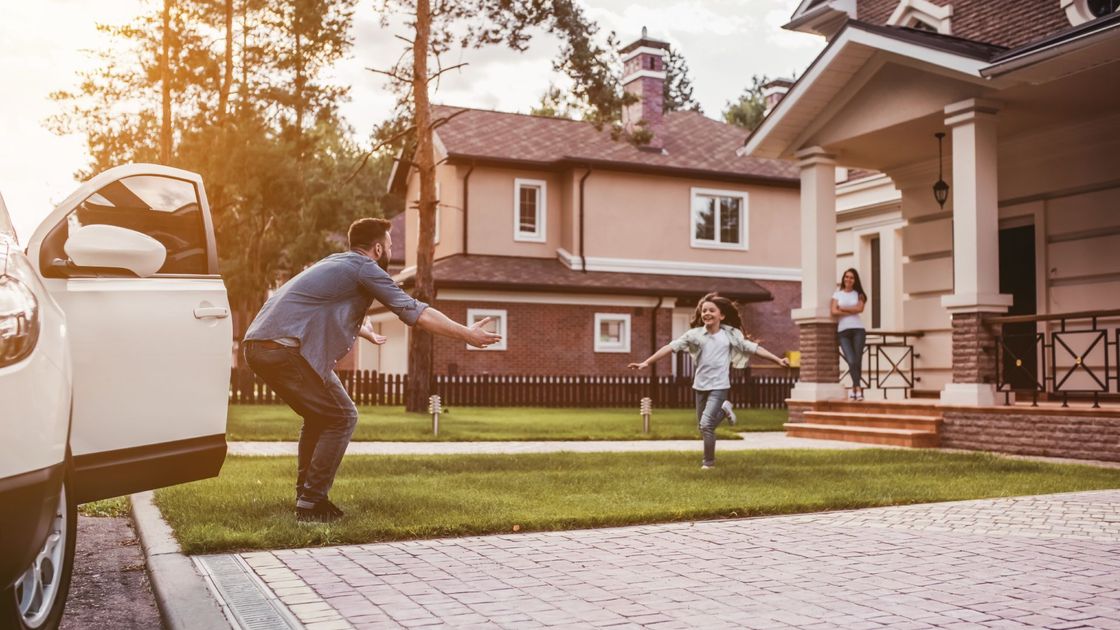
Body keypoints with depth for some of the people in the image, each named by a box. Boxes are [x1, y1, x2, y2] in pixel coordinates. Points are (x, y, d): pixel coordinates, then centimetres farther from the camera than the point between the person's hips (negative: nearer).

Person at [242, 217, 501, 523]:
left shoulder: (336, 263, 27)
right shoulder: (365, 268, -1)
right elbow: (415, 312, -6)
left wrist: (370, 334, 64)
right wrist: (467, 334, -2)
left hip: (258, 346, 9)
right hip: (287, 348, -9)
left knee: (320, 416, 22)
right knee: (341, 417, 1)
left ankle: (306, 495, 23)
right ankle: (310, 504, 1)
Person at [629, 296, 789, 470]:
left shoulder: (731, 334, -3)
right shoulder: (694, 334, -3)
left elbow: (754, 348, 2)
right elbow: (671, 346, -9)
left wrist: (778, 360, 0)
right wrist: (646, 362, -15)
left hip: (719, 386, -3)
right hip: (700, 385, 3)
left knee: (706, 424, -14)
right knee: (702, 426, 15)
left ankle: (708, 461, 5)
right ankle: (723, 410, 45)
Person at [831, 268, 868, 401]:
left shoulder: (859, 295, 11)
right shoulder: (837, 294, 11)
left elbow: (859, 308, -7)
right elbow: (834, 312, -2)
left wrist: (842, 308, -3)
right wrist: (851, 312, -4)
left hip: (858, 329, 1)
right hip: (843, 331, 0)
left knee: (857, 361, -3)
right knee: (851, 361, -13)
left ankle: (854, 389, 6)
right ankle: (858, 389, -12)